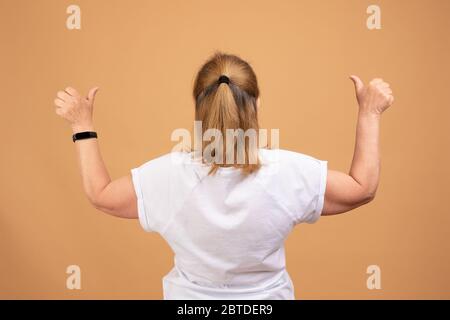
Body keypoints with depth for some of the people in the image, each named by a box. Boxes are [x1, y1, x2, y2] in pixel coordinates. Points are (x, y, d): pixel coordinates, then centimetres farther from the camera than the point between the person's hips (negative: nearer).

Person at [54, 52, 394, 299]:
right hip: (267, 293, 0)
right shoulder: (289, 172, -24)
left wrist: (83, 126, 2)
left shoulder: (167, 175, -23)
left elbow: (99, 194, -6)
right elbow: (364, 188, -9)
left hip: (190, 295, 1)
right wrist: (369, 114, -2)